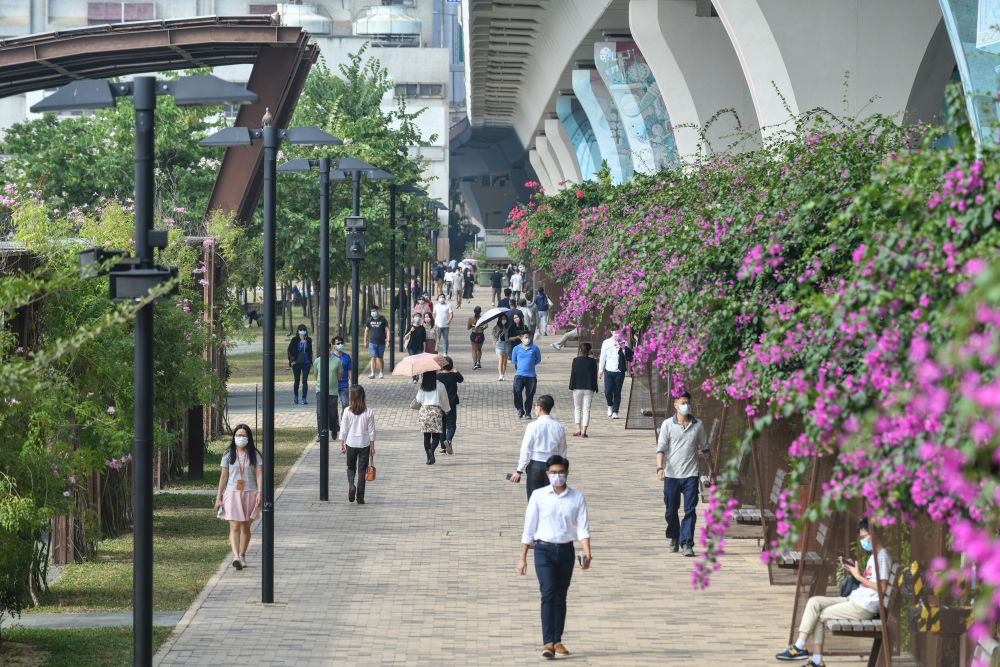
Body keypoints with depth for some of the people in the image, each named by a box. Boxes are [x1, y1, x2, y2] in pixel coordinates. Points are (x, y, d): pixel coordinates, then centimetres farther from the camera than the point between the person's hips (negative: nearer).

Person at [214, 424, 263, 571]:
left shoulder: (254, 455, 2)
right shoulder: (228, 455, 4)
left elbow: (259, 475, -5)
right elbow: (223, 476, 6)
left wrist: (259, 493, -19)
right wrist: (218, 497, 5)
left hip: (249, 494, 1)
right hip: (232, 494, -1)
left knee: (245, 527, 10)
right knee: (234, 527, -12)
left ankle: (242, 556, 24)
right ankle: (235, 557, -25)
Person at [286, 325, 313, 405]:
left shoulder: (308, 340, 4)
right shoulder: (294, 340, -1)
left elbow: (310, 351, 13)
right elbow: (290, 350, 3)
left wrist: (310, 362, 11)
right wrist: (291, 360, -4)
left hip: (306, 363, 1)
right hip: (297, 363, -1)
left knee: (305, 381, -4)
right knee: (297, 380, 7)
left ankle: (304, 398, -2)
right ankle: (295, 396, 27)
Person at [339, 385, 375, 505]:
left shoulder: (347, 411, -9)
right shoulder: (369, 412, -8)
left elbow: (343, 430, -4)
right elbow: (371, 431, -3)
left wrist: (342, 444, 6)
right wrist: (372, 447, 6)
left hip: (351, 443, 0)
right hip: (364, 444, 0)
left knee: (351, 468, 18)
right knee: (362, 470, 7)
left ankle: (351, 485, -10)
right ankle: (360, 497, 6)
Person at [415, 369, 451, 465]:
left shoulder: (422, 386, 0)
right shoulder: (440, 385, -5)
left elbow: (419, 399, 10)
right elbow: (444, 399, 5)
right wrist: (447, 410, 21)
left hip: (424, 411, 2)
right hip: (436, 410, -2)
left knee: (426, 435, 9)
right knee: (436, 435, 0)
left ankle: (429, 457, 8)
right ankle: (432, 449, -28)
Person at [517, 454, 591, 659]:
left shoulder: (576, 497, 2)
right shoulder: (538, 496, -1)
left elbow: (583, 527, -2)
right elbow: (529, 528, 3)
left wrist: (587, 553, -15)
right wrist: (523, 557, 2)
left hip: (566, 550, 2)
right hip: (544, 550, -2)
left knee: (561, 597, 9)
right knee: (548, 594, -14)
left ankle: (557, 641, 18)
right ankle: (548, 642, -18)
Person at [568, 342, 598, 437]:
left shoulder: (576, 361, -5)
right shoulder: (593, 361, -3)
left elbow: (573, 374, -3)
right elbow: (595, 376, 0)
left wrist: (571, 387, 4)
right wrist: (595, 389, 6)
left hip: (577, 388, 0)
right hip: (589, 389, 0)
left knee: (577, 408, 13)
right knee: (586, 409, 3)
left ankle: (578, 429, 3)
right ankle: (584, 431, -4)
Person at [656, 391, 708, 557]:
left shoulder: (698, 425, 6)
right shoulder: (667, 424, 0)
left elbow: (704, 448, 17)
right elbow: (661, 448, -4)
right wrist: (660, 467, -18)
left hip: (691, 475, 0)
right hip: (671, 474, 0)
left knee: (690, 510, -8)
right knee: (671, 510, 9)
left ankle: (687, 543, -9)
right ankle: (674, 539, 28)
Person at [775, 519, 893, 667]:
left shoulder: (882, 556, -12)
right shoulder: (873, 555, 20)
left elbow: (881, 588, -17)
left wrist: (859, 576, -12)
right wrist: (852, 570, 8)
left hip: (864, 607, -10)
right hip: (854, 599, 10)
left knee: (819, 616, -9)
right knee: (814, 602, -3)